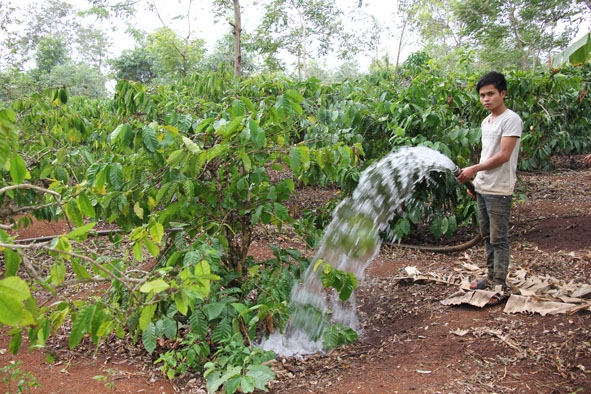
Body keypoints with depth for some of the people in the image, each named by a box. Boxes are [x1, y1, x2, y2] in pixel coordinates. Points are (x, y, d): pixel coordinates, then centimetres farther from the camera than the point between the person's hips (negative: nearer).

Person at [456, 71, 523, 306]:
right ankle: (491, 277, 27)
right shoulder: (486, 121, 14)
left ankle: (500, 286, 5)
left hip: (499, 190, -8)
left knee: (499, 239, -3)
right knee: (487, 236, 15)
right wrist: (476, 180, 14)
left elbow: (503, 156, -19)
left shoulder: (511, 120, -13)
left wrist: (473, 169, -17)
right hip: (482, 187, 9)